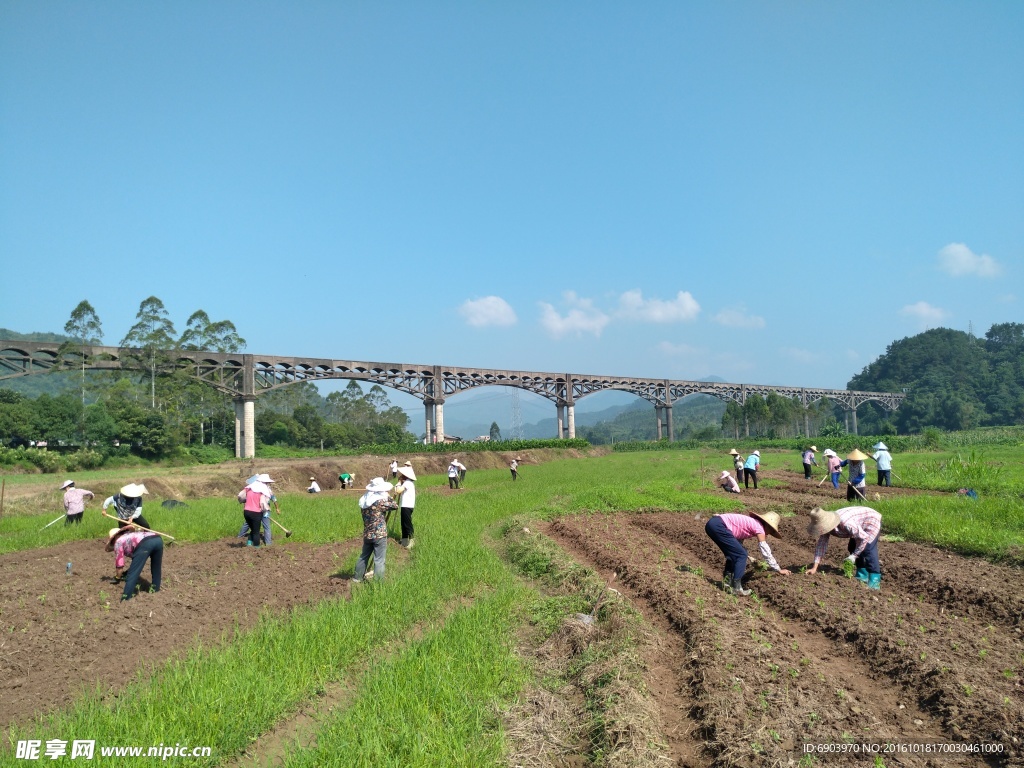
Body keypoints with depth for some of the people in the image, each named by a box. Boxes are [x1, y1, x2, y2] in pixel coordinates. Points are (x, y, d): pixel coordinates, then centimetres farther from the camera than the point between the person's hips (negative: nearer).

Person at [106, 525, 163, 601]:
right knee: (156, 568, 30)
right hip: (158, 539, 7)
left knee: (132, 574, 5)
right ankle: (155, 588, 37)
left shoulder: (118, 542, 26)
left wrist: (117, 577, 39)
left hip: (144, 543, -6)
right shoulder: (133, 535, 44)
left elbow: (120, 566, 27)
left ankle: (125, 598, 6)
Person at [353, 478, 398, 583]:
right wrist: (388, 495, 1)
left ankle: (357, 577, 31)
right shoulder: (380, 501, -16)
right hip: (379, 535, -7)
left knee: (364, 556, 21)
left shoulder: (363, 501, 5)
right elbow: (395, 506, -7)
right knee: (379, 560, -1)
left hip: (367, 534, 7)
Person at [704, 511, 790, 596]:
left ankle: (727, 583, 24)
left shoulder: (751, 523, 27)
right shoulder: (759, 527, 3)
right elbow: (766, 552, 4)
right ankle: (736, 588, 1)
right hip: (718, 526, -9)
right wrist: (779, 570, 13)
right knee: (741, 555, 1)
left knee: (733, 554, 23)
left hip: (712, 523, 9)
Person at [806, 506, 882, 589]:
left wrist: (854, 555, -26)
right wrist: (814, 568, -18)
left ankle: (874, 581, -15)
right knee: (852, 548, 7)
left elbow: (864, 537, -32)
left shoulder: (846, 524, -43)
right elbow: (821, 545, -15)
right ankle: (863, 576, 21)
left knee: (868, 550, -20)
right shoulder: (826, 526, -18)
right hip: (860, 525, 8)